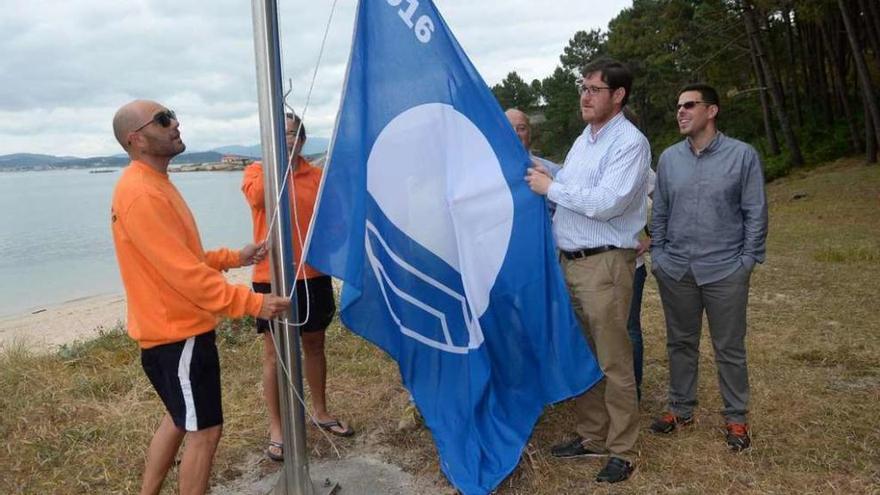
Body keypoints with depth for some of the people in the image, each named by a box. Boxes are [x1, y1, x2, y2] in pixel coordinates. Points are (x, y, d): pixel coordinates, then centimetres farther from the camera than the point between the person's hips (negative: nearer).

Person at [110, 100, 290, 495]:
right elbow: (185, 274, -26)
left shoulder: (155, 184, 11)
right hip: (177, 333, -11)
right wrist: (251, 303, -24)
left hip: (174, 328, 11)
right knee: (204, 431, 0)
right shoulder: (141, 194, -22)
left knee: (179, 418, 23)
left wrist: (234, 258, 7)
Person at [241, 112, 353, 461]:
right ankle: (276, 428, 16)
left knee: (315, 345, 16)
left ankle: (320, 412, 33)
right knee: (274, 354, 4)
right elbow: (256, 197, -23)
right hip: (272, 279, -3)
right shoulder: (256, 171, -1)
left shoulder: (318, 176, 5)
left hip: (313, 276, 3)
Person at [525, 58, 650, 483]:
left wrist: (551, 187, -13)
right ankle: (591, 436, 30)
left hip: (605, 264, -8)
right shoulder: (582, 140, 17)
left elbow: (606, 202, -22)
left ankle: (622, 451, 16)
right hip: (569, 262, 8)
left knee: (613, 362, 1)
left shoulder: (630, 142, -10)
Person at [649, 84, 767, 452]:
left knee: (730, 349, 7)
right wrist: (658, 255, 6)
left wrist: (747, 261, -6)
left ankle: (736, 418, 23)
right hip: (675, 270, 3)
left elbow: (755, 213, -3)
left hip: (725, 270, -3)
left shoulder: (742, 155, -4)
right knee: (680, 343, 14)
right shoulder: (668, 158, 5)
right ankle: (681, 408, 29)